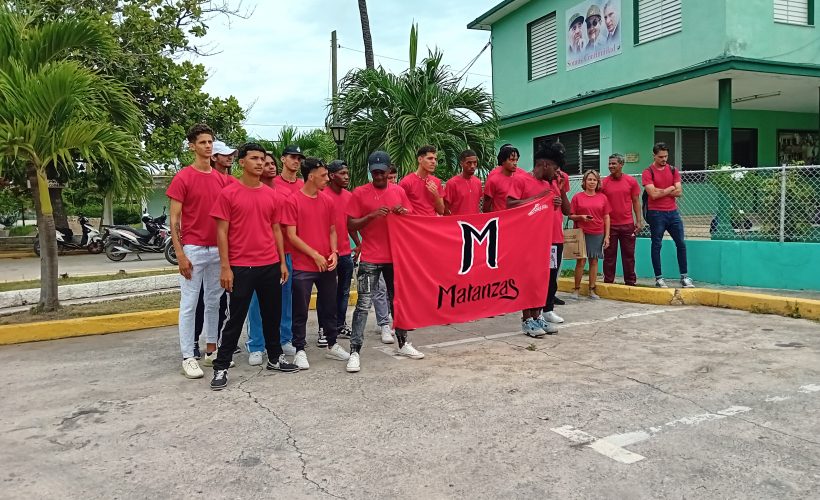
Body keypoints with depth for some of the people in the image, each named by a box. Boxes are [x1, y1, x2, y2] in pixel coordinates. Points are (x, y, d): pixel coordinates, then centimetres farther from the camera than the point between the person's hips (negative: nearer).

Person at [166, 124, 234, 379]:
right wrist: (180, 254, -14)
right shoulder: (182, 178, -6)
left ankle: (211, 351, 23)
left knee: (213, 302, 12)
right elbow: (174, 220, -7)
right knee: (189, 305, 0)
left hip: (217, 249, 5)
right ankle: (188, 358, 6)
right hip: (193, 249, -5)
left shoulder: (222, 179, 9)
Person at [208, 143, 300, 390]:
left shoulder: (272, 195, 8)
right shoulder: (228, 193, -5)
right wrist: (225, 267, -11)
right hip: (240, 266, -4)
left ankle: (275, 357, 29)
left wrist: (282, 262, 10)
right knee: (235, 318, 2)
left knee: (272, 314, 14)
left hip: (271, 265, 5)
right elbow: (222, 232, -6)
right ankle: (221, 366, 13)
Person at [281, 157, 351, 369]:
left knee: (329, 308, 14)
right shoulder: (293, 201, -8)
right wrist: (315, 255, -13)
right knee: (301, 311, 4)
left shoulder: (327, 201, 8)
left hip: (327, 265, 5)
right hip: (303, 266, -5)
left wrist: (334, 252, -3)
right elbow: (291, 235, -11)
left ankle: (332, 346, 28)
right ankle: (299, 350, 16)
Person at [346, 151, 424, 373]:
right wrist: (372, 215, -20)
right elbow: (351, 225, -6)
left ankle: (403, 343, 29)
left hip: (395, 256, 4)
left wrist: (403, 213, -10)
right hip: (370, 260, -4)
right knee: (363, 305, -5)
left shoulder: (399, 191, 6)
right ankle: (355, 352, -1)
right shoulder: (359, 193, -5)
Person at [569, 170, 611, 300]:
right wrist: (581, 217, -16)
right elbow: (571, 216, 4)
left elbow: (606, 217, 8)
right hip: (582, 234, -2)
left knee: (594, 261, 4)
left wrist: (607, 236, 4)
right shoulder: (577, 197, 2)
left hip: (598, 234, 2)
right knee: (580, 261, -4)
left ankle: (592, 290, 11)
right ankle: (576, 289, 4)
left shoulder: (602, 197, 7)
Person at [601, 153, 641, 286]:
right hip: (609, 225, -1)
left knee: (629, 254, 8)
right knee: (609, 255, 5)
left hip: (628, 225, 1)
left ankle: (630, 282, 17)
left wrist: (638, 221, -1)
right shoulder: (603, 183, -1)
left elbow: (636, 202, 5)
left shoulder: (631, 181, 2)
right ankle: (608, 282, 13)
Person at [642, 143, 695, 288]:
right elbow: (653, 194, -16)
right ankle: (659, 278, 9)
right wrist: (670, 189, -4)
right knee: (656, 245, 1)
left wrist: (660, 191, -9)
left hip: (673, 212, 5)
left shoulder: (673, 170, 9)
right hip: (656, 213, -4)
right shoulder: (648, 172, -5)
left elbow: (679, 192, -1)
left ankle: (684, 277, 13)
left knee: (681, 244, 5)